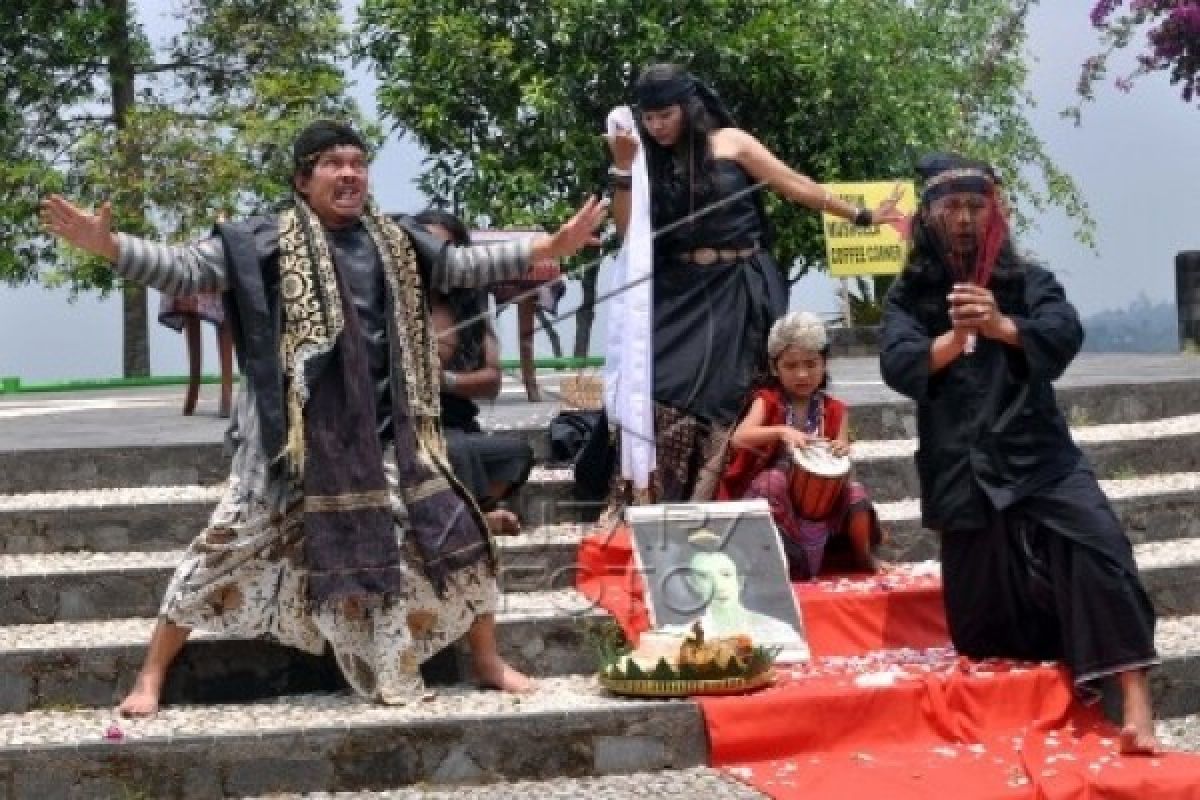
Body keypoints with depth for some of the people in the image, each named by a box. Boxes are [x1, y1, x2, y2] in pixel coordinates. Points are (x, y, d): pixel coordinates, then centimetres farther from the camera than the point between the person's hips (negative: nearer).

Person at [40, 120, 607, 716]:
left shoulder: (394, 241, 9)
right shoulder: (267, 242, -4)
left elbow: (465, 266, 18)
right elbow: (185, 270, -10)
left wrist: (550, 248, 13)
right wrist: (106, 244, -25)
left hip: (384, 434, 4)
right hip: (296, 437, -4)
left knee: (453, 532, 4)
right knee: (230, 545, -2)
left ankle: (487, 660, 24)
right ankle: (151, 677, 9)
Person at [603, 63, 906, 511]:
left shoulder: (729, 142, 3)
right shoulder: (650, 164, 11)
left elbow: (795, 185, 4)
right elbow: (629, 231, 2)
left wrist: (861, 217, 3)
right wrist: (623, 167, -8)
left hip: (735, 291, -2)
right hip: (679, 293, 2)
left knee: (717, 401, -7)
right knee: (658, 397, -14)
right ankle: (646, 511, -13)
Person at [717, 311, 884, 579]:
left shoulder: (834, 410, 4)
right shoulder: (767, 401, -3)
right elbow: (739, 439, -21)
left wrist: (842, 453, -25)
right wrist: (781, 431, -38)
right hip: (772, 496, -2)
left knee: (854, 492, -25)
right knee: (774, 480, -34)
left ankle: (863, 558, -2)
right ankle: (794, 558, -26)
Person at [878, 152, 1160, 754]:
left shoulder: (1027, 281, 7)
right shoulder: (910, 295, 9)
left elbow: (1065, 335, -12)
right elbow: (898, 365, -8)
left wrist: (1001, 326, -31)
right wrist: (959, 335, -27)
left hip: (1039, 456, -1)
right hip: (964, 471, 2)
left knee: (1100, 552, -26)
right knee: (987, 630, 2)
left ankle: (1137, 711, -31)